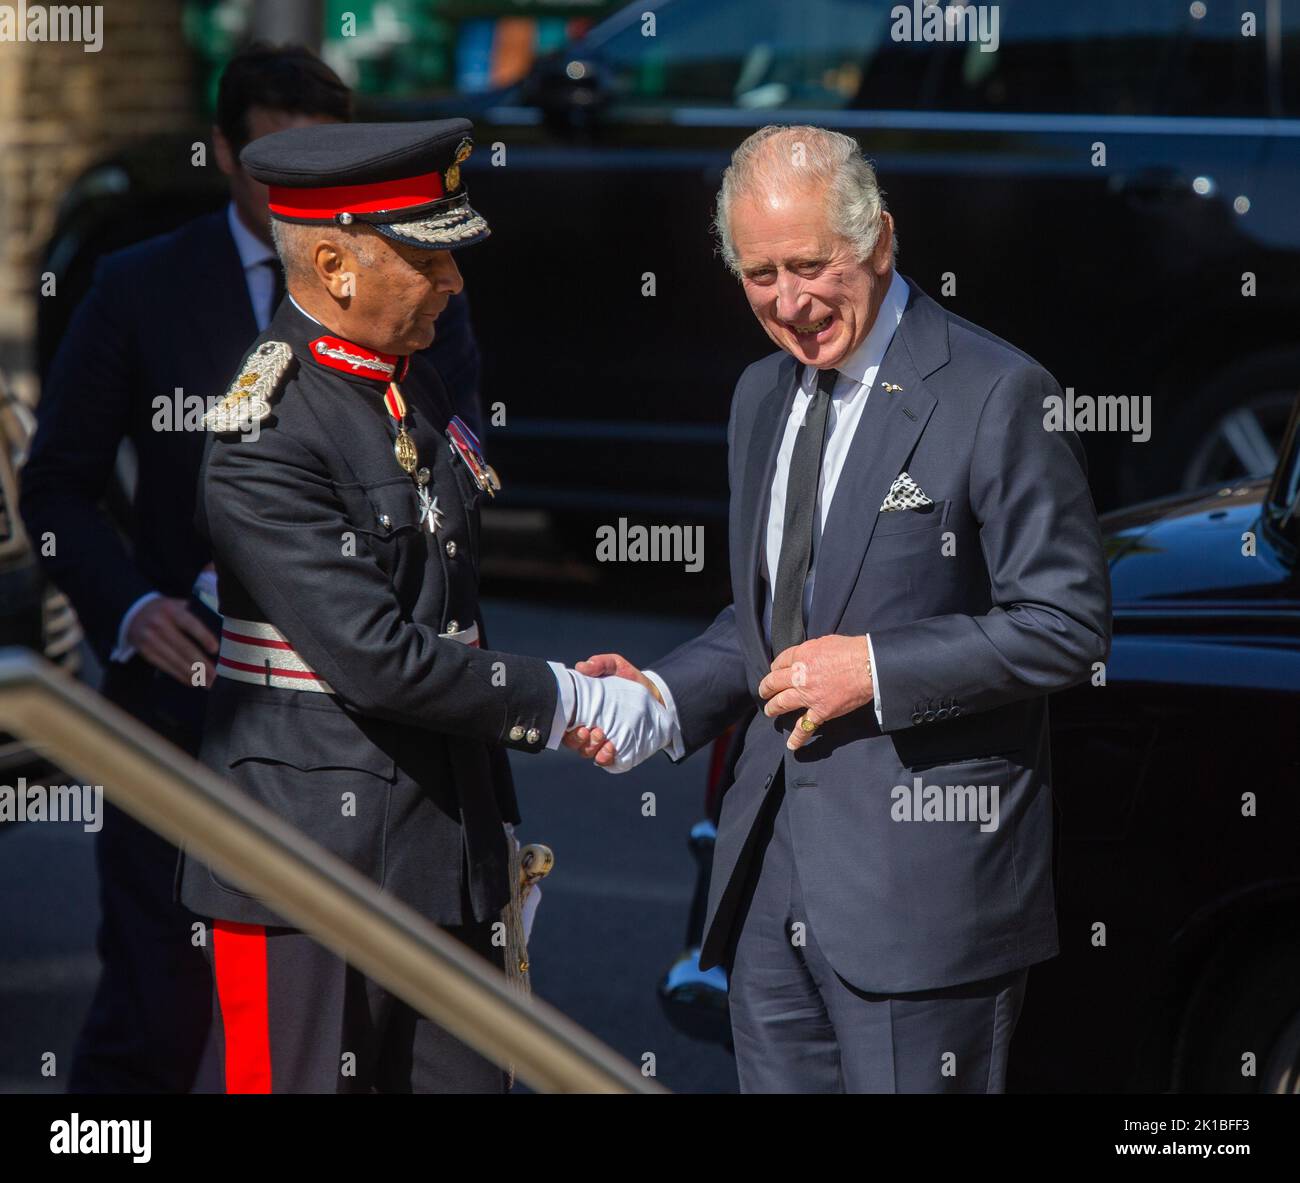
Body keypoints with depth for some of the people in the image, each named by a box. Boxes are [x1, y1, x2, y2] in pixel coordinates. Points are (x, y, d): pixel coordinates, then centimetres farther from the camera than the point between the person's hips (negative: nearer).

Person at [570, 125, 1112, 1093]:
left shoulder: (997, 395, -10)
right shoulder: (763, 396, 15)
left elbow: (1066, 626, -12)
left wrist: (877, 668, -17)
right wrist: (664, 694, 5)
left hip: (920, 866, -7)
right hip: (773, 863, 7)